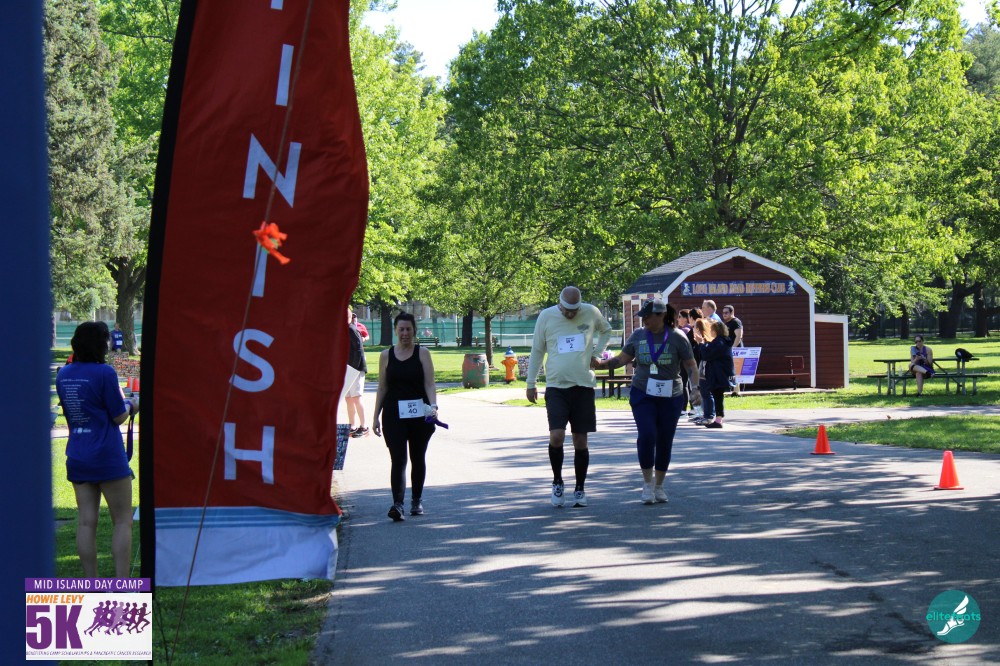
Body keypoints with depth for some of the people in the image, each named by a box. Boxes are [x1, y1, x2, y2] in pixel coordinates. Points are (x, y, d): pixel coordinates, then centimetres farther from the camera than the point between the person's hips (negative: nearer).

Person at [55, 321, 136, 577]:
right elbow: (118, 417, -9)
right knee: (122, 521, 2)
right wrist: (131, 405, 11)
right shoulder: (104, 373, -13)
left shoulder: (63, 374, 6)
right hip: (108, 457, -6)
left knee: (86, 522, 6)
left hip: (77, 458, 6)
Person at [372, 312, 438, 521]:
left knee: (418, 458, 12)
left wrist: (433, 406, -23)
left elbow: (429, 384, -6)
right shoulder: (386, 355, 5)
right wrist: (375, 417, 7)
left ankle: (416, 501, 26)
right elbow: (382, 388, 10)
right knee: (398, 459, -11)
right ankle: (397, 504, -21)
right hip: (394, 414, 0)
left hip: (419, 413, 0)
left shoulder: (422, 353, 1)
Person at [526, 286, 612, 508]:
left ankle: (580, 489, 18)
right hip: (556, 386, -1)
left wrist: (597, 353, 8)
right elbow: (537, 350, 10)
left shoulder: (591, 313, 2)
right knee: (556, 436, -15)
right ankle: (557, 481, 8)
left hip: (583, 386, 1)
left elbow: (606, 330, 24)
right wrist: (531, 383, 10)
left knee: (581, 442, 4)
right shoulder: (546, 316, 0)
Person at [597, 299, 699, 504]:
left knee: (665, 441, 4)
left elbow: (691, 366, 2)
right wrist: (601, 363, -4)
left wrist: (695, 387, -12)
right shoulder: (638, 335, 4)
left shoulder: (677, 338, -3)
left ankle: (659, 485, 20)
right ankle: (647, 483, -1)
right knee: (646, 435, -15)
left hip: (670, 397, -1)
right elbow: (622, 359, 11)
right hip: (643, 394, 1)